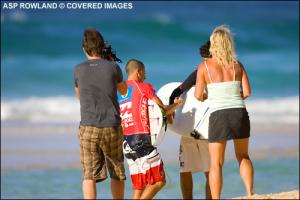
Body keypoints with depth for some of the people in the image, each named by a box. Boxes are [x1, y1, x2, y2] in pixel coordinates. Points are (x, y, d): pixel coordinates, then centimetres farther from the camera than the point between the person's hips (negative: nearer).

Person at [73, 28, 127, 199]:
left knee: (89, 174, -3)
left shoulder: (79, 70, 1)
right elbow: (124, 90, 18)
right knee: (117, 172, 17)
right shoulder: (113, 67, -2)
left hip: (88, 127, 0)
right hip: (111, 127, 0)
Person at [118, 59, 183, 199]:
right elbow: (164, 110, 4)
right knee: (159, 181, -4)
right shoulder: (145, 87, 1)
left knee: (138, 186, 11)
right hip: (141, 139, -7)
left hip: (126, 141, 7)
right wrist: (176, 104, 25)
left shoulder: (119, 93, 17)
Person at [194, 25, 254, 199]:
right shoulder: (238, 65, 7)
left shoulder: (205, 66, 1)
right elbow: (247, 92, 2)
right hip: (240, 113, 3)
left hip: (219, 116, -2)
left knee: (216, 163, 6)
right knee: (243, 157, 21)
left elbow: (198, 96, -1)